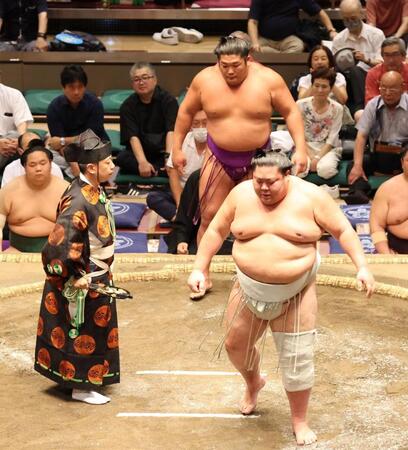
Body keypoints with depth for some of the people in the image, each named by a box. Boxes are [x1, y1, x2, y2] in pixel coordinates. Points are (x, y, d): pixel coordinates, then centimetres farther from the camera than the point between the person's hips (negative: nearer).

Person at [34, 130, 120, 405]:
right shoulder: (78, 200, -27)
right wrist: (75, 278, -24)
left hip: (97, 276, 9)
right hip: (85, 281, -9)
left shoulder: (94, 191, 2)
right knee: (84, 333, 4)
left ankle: (81, 378, 35)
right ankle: (81, 386, 18)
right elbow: (60, 242, -29)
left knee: (92, 330, 21)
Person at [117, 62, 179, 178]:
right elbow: (133, 137, -14)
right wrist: (142, 162, -32)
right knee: (122, 158, -31)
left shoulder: (168, 100, -4)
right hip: (140, 154, 2)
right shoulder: (128, 106, -1)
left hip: (163, 153, -2)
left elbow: (171, 132, -17)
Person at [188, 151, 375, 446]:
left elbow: (343, 230, -7)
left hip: (296, 294, -3)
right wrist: (200, 268, 0)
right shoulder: (241, 195, -6)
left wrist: (362, 266, -16)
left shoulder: (310, 196, -13)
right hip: (250, 290, 3)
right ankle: (254, 383, 49)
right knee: (236, 345, 17)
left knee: (297, 361, 2)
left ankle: (300, 422, 22)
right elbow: (216, 231, 4)